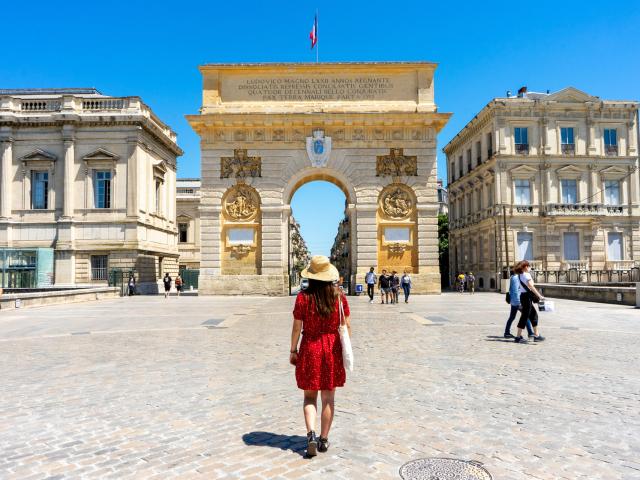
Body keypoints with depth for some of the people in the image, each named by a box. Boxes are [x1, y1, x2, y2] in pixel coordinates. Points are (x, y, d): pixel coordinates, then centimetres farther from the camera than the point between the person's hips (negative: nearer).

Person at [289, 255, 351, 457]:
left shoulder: (303, 297, -10)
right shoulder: (339, 296, -5)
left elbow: (297, 327, -7)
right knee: (328, 398, 13)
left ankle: (311, 433, -3)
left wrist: (293, 351, 4)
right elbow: (347, 326, -1)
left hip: (310, 349, -1)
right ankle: (324, 439, 21)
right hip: (333, 349, 2)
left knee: (310, 396, 13)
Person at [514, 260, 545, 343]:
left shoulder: (519, 275, 14)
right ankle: (518, 337, -3)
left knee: (534, 314, 16)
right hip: (527, 296, -9)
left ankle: (536, 335, 21)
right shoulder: (527, 275, -13)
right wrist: (539, 296, -19)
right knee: (524, 316, -5)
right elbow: (531, 287, -20)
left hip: (522, 295, 9)